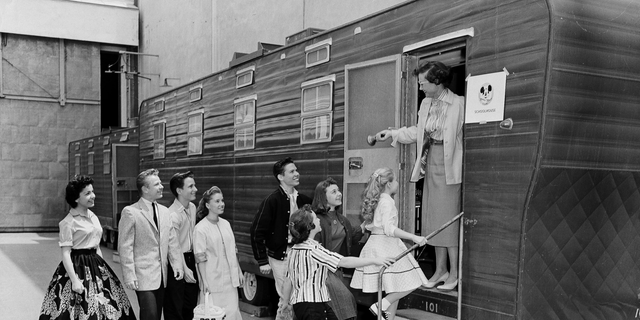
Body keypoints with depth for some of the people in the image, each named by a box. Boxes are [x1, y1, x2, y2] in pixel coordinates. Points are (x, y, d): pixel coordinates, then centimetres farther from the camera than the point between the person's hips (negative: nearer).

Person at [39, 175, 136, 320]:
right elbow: (65, 254, -14)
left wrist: (103, 269, 15)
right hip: (78, 267, -7)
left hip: (96, 265, 7)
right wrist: (74, 280, -19)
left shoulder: (93, 217, 10)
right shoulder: (68, 222, -11)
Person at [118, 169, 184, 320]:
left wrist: (177, 264, 1)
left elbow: (171, 241, 12)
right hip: (143, 276, -6)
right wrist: (129, 276, -13)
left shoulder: (164, 211, 10)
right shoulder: (130, 212, -8)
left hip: (162, 276, 6)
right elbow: (125, 247, -10)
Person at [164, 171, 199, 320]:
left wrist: (193, 262, 9)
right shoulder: (172, 215, -20)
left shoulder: (192, 207, 4)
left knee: (191, 305, 16)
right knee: (175, 307, 3)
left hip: (191, 259, 7)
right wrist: (184, 269, -25)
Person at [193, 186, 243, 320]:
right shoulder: (200, 229, -10)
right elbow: (200, 259, -10)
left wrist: (239, 272, 14)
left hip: (230, 279, 5)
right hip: (213, 282, -5)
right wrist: (205, 282, -12)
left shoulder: (226, 224, 7)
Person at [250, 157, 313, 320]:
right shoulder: (272, 201, -11)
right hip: (281, 257, -5)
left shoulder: (304, 200, 5)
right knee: (287, 299, -2)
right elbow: (257, 232, -9)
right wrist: (262, 261, -10)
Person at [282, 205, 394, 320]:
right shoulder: (312, 249, -19)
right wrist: (374, 260, -22)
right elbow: (344, 262, -24)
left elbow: (288, 280, 14)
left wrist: (286, 302, 25)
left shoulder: (294, 249, 9)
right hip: (311, 306, -10)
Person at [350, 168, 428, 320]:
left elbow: (368, 225, 19)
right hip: (386, 246, -10)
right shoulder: (387, 201, -14)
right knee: (408, 284, -6)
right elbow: (389, 228, -25)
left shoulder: (376, 200, 13)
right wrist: (413, 237, -29)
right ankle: (380, 306, -9)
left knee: (393, 290, 13)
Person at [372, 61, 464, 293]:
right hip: (430, 163, 7)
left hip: (449, 165, -7)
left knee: (448, 218, -4)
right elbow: (418, 132, 20)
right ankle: (440, 270, 19)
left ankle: (454, 273, 6)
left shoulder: (458, 104, -11)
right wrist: (393, 134, 14)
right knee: (434, 219, 9)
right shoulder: (426, 104, 11)